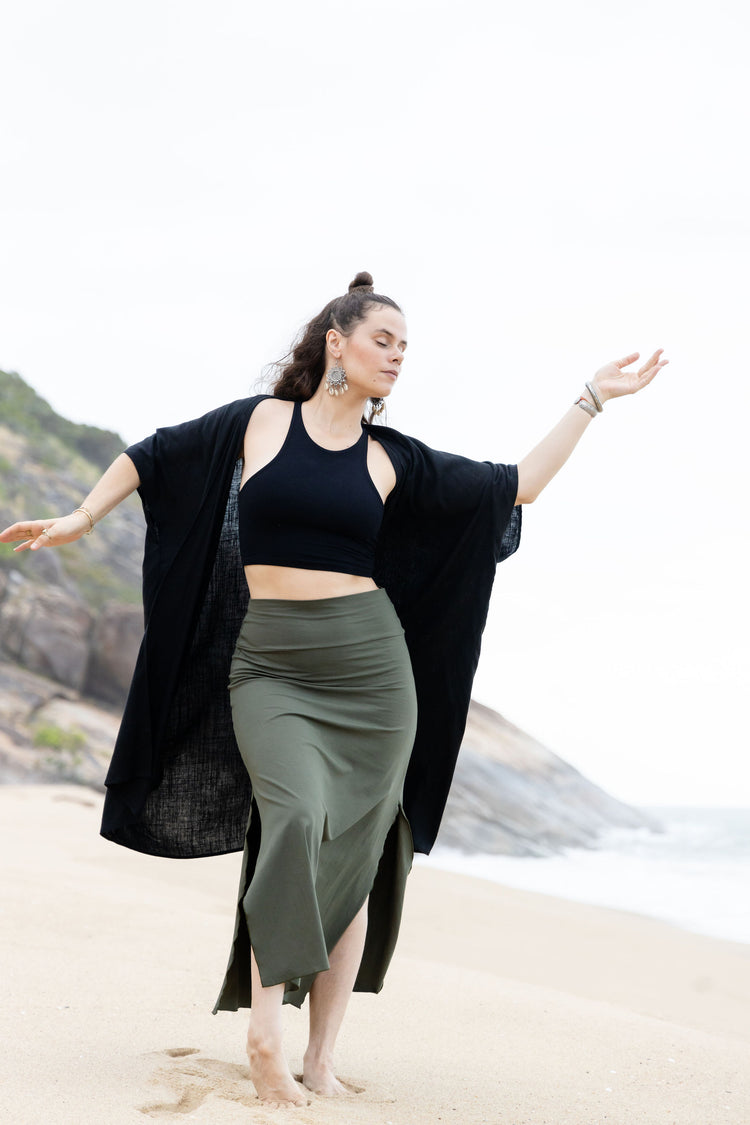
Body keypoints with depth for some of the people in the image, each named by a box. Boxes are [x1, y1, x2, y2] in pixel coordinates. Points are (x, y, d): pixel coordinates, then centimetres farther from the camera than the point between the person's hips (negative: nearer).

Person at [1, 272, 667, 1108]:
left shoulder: (392, 459, 8)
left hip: (369, 669, 2)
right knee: (297, 818, -24)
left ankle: (321, 1057, 9)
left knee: (349, 860, 1)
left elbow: (518, 485, 14)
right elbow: (155, 456, 17)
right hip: (269, 668, -2)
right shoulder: (258, 422, 5)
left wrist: (594, 398, 14)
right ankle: (265, 1032, -15)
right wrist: (80, 520, 12)